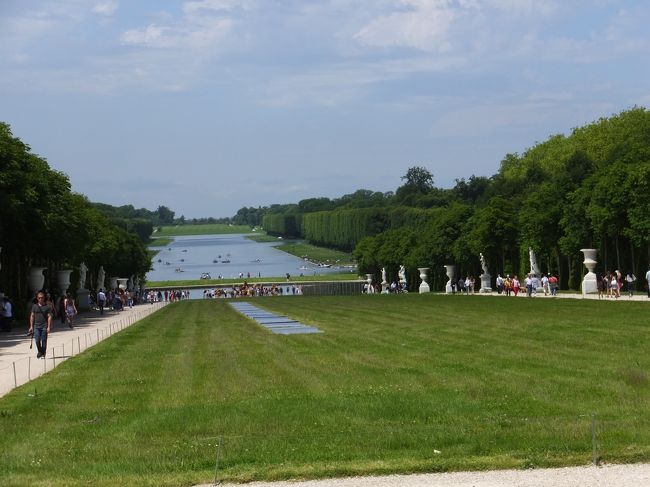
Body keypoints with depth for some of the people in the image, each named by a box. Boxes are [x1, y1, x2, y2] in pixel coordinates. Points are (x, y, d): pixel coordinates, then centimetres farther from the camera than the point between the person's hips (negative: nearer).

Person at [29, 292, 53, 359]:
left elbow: (49, 317, 0)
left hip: (44, 326, -2)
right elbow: (32, 316, 11)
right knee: (37, 341, -5)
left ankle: (43, 353, 13)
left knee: (44, 341, -1)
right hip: (36, 326, 2)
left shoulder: (47, 307, 2)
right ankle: (40, 351, 18)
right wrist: (31, 326, 6)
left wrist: (49, 327, -8)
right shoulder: (34, 306, 8)